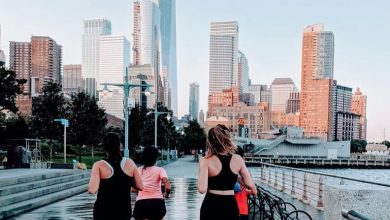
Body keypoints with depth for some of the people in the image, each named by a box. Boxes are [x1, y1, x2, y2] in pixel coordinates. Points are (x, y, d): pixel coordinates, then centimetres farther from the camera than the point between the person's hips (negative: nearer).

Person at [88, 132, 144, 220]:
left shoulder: (99, 165, -11)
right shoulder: (129, 163, -3)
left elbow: (92, 190, -21)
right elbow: (140, 186, 0)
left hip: (103, 212, -2)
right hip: (124, 210, 2)